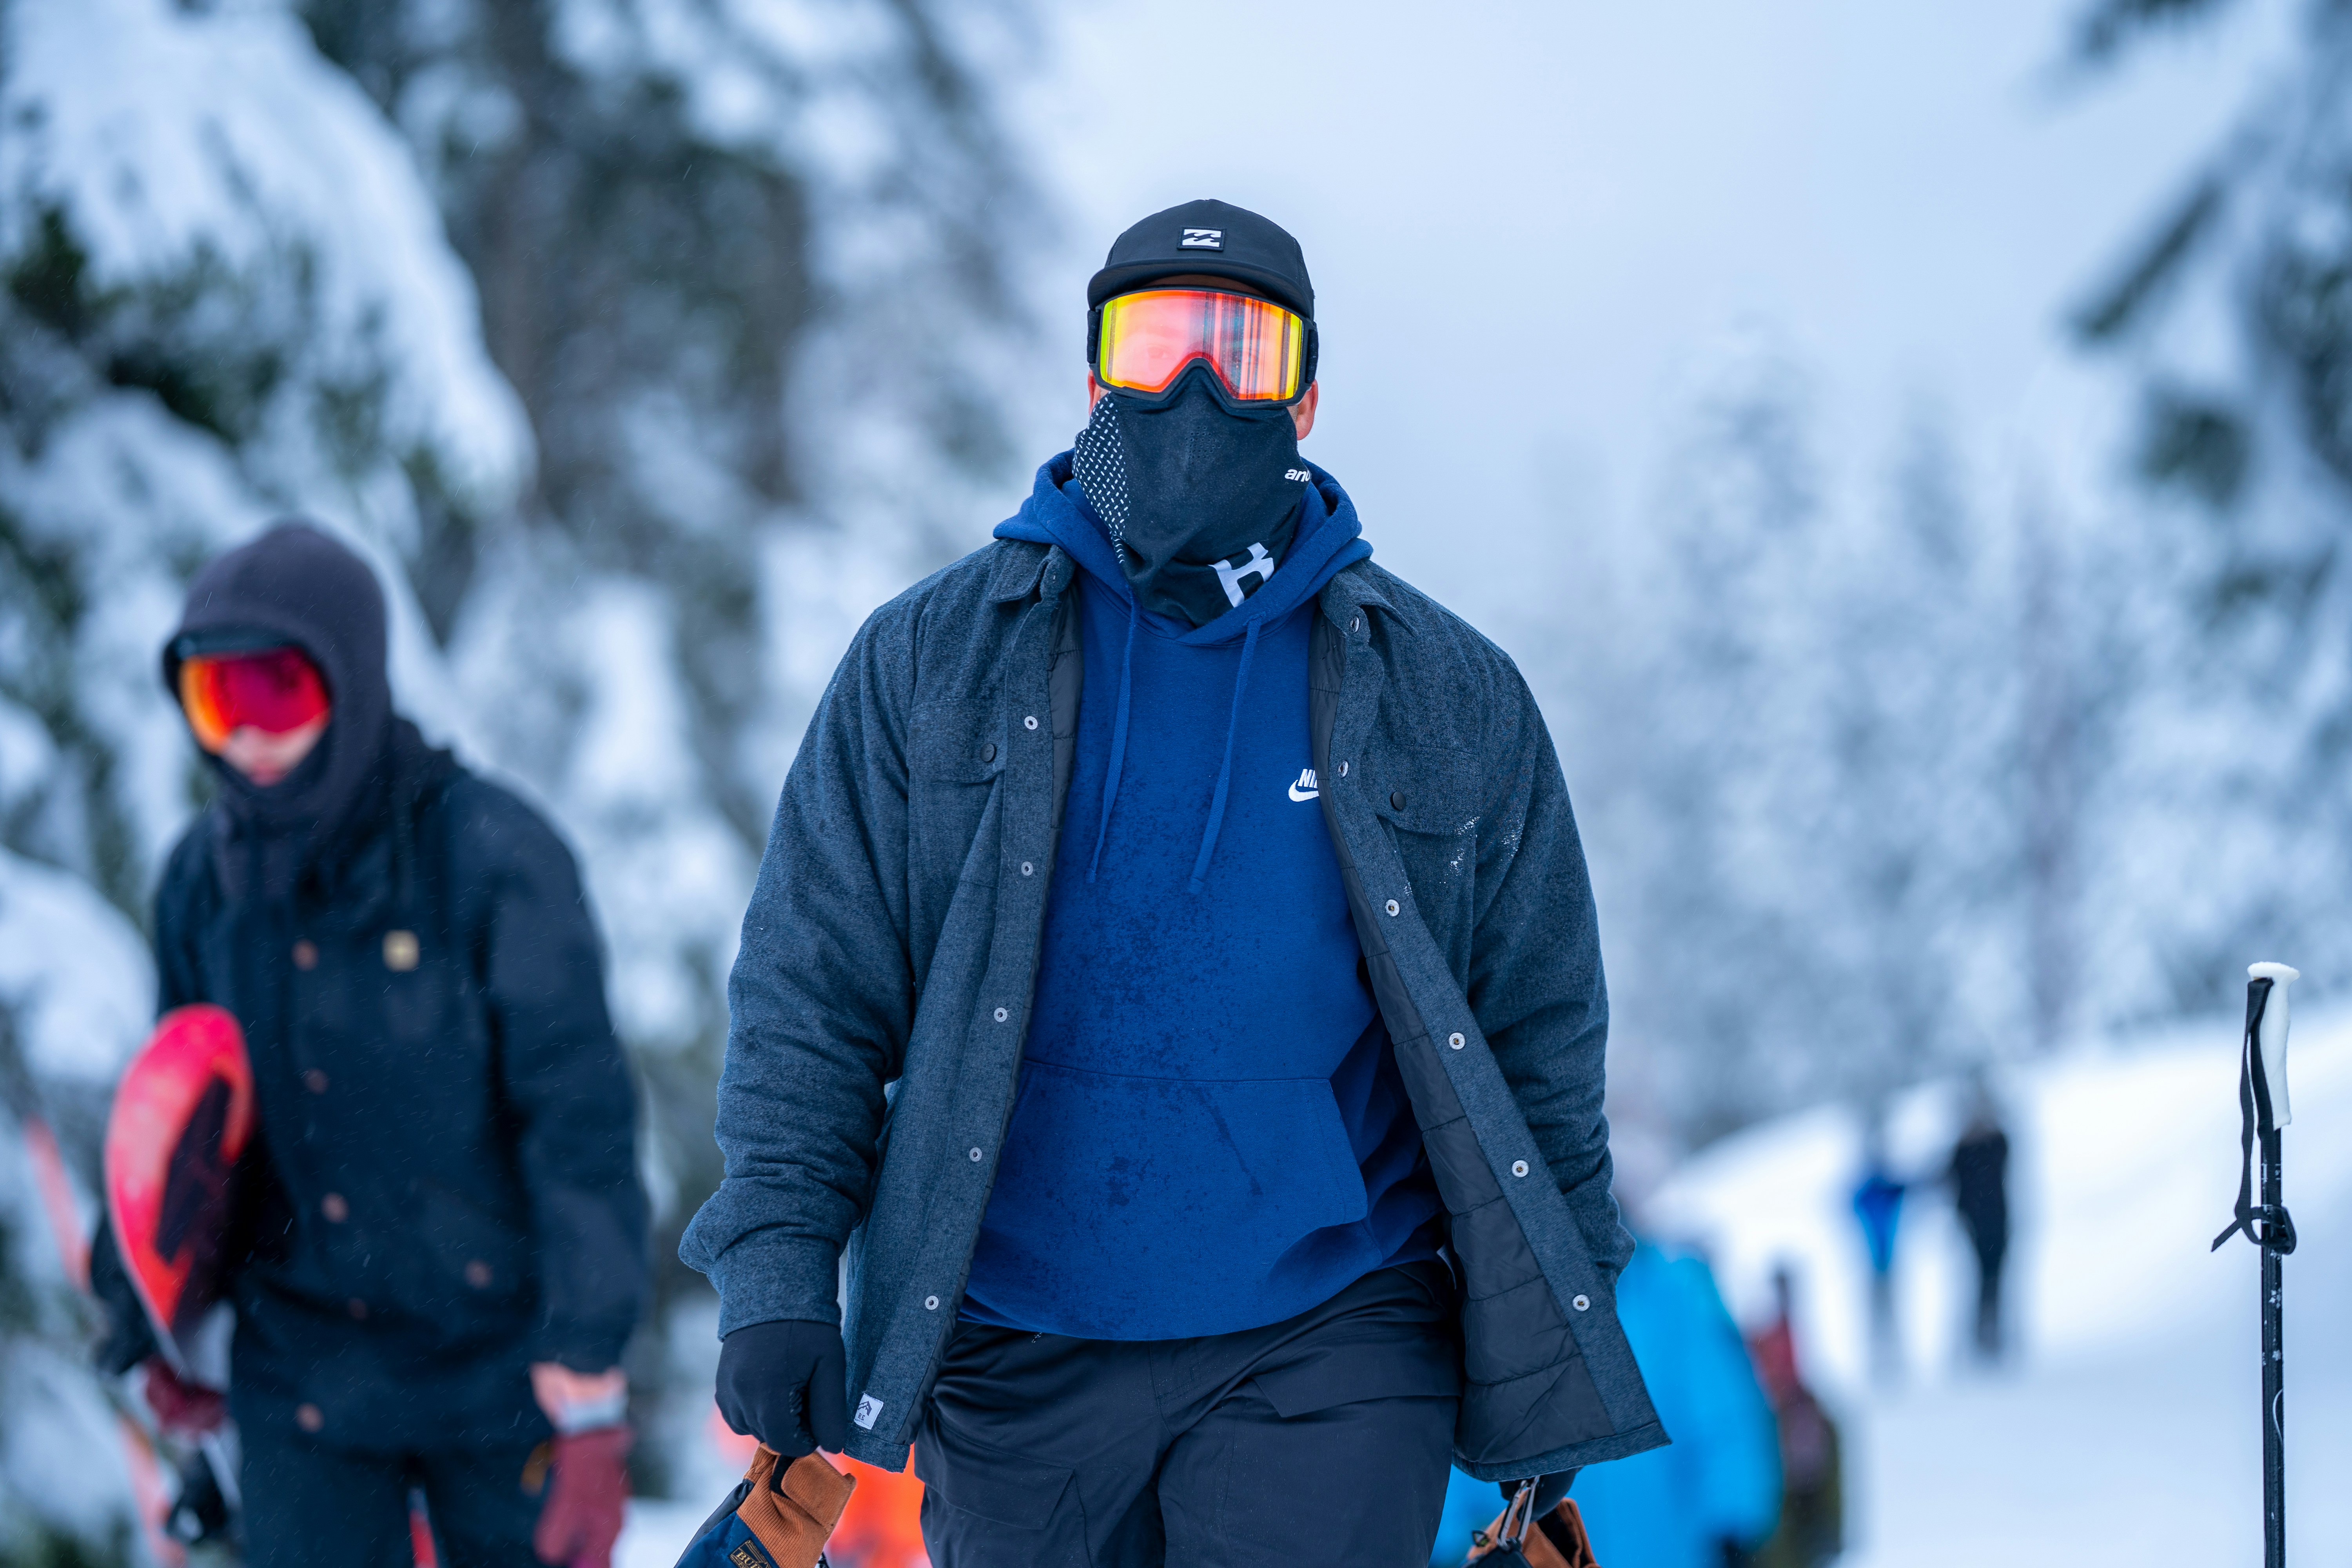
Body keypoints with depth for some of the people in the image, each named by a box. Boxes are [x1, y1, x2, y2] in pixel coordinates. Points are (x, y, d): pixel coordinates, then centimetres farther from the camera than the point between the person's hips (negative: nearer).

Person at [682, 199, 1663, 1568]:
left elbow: (1539, 1035, 10)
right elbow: (811, 993, 4)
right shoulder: (933, 663, 5)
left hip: (1326, 1352, -1)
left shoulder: (1443, 697, 5)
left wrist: (1552, 1369, 8)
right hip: (1019, 1355, 1)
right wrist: (778, 1269, -6)